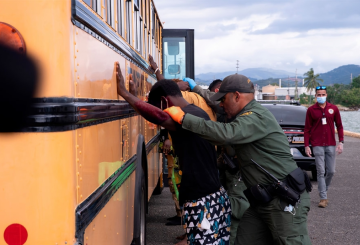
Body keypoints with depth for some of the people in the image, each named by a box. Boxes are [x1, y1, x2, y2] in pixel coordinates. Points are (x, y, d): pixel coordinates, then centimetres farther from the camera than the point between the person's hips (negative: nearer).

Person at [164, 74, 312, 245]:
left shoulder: (257, 117, -17)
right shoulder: (246, 117, 15)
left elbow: (225, 134, -32)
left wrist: (183, 118, -29)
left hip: (285, 200, -10)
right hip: (263, 200, 10)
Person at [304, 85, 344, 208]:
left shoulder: (333, 108, 5)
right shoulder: (311, 110, 1)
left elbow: (339, 126, 10)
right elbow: (307, 129, 2)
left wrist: (341, 142, 1)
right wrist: (306, 146, -3)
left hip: (331, 145, 2)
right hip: (317, 145, -2)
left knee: (331, 171, 4)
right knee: (321, 172, -3)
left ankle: (324, 190, 29)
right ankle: (323, 198, 3)